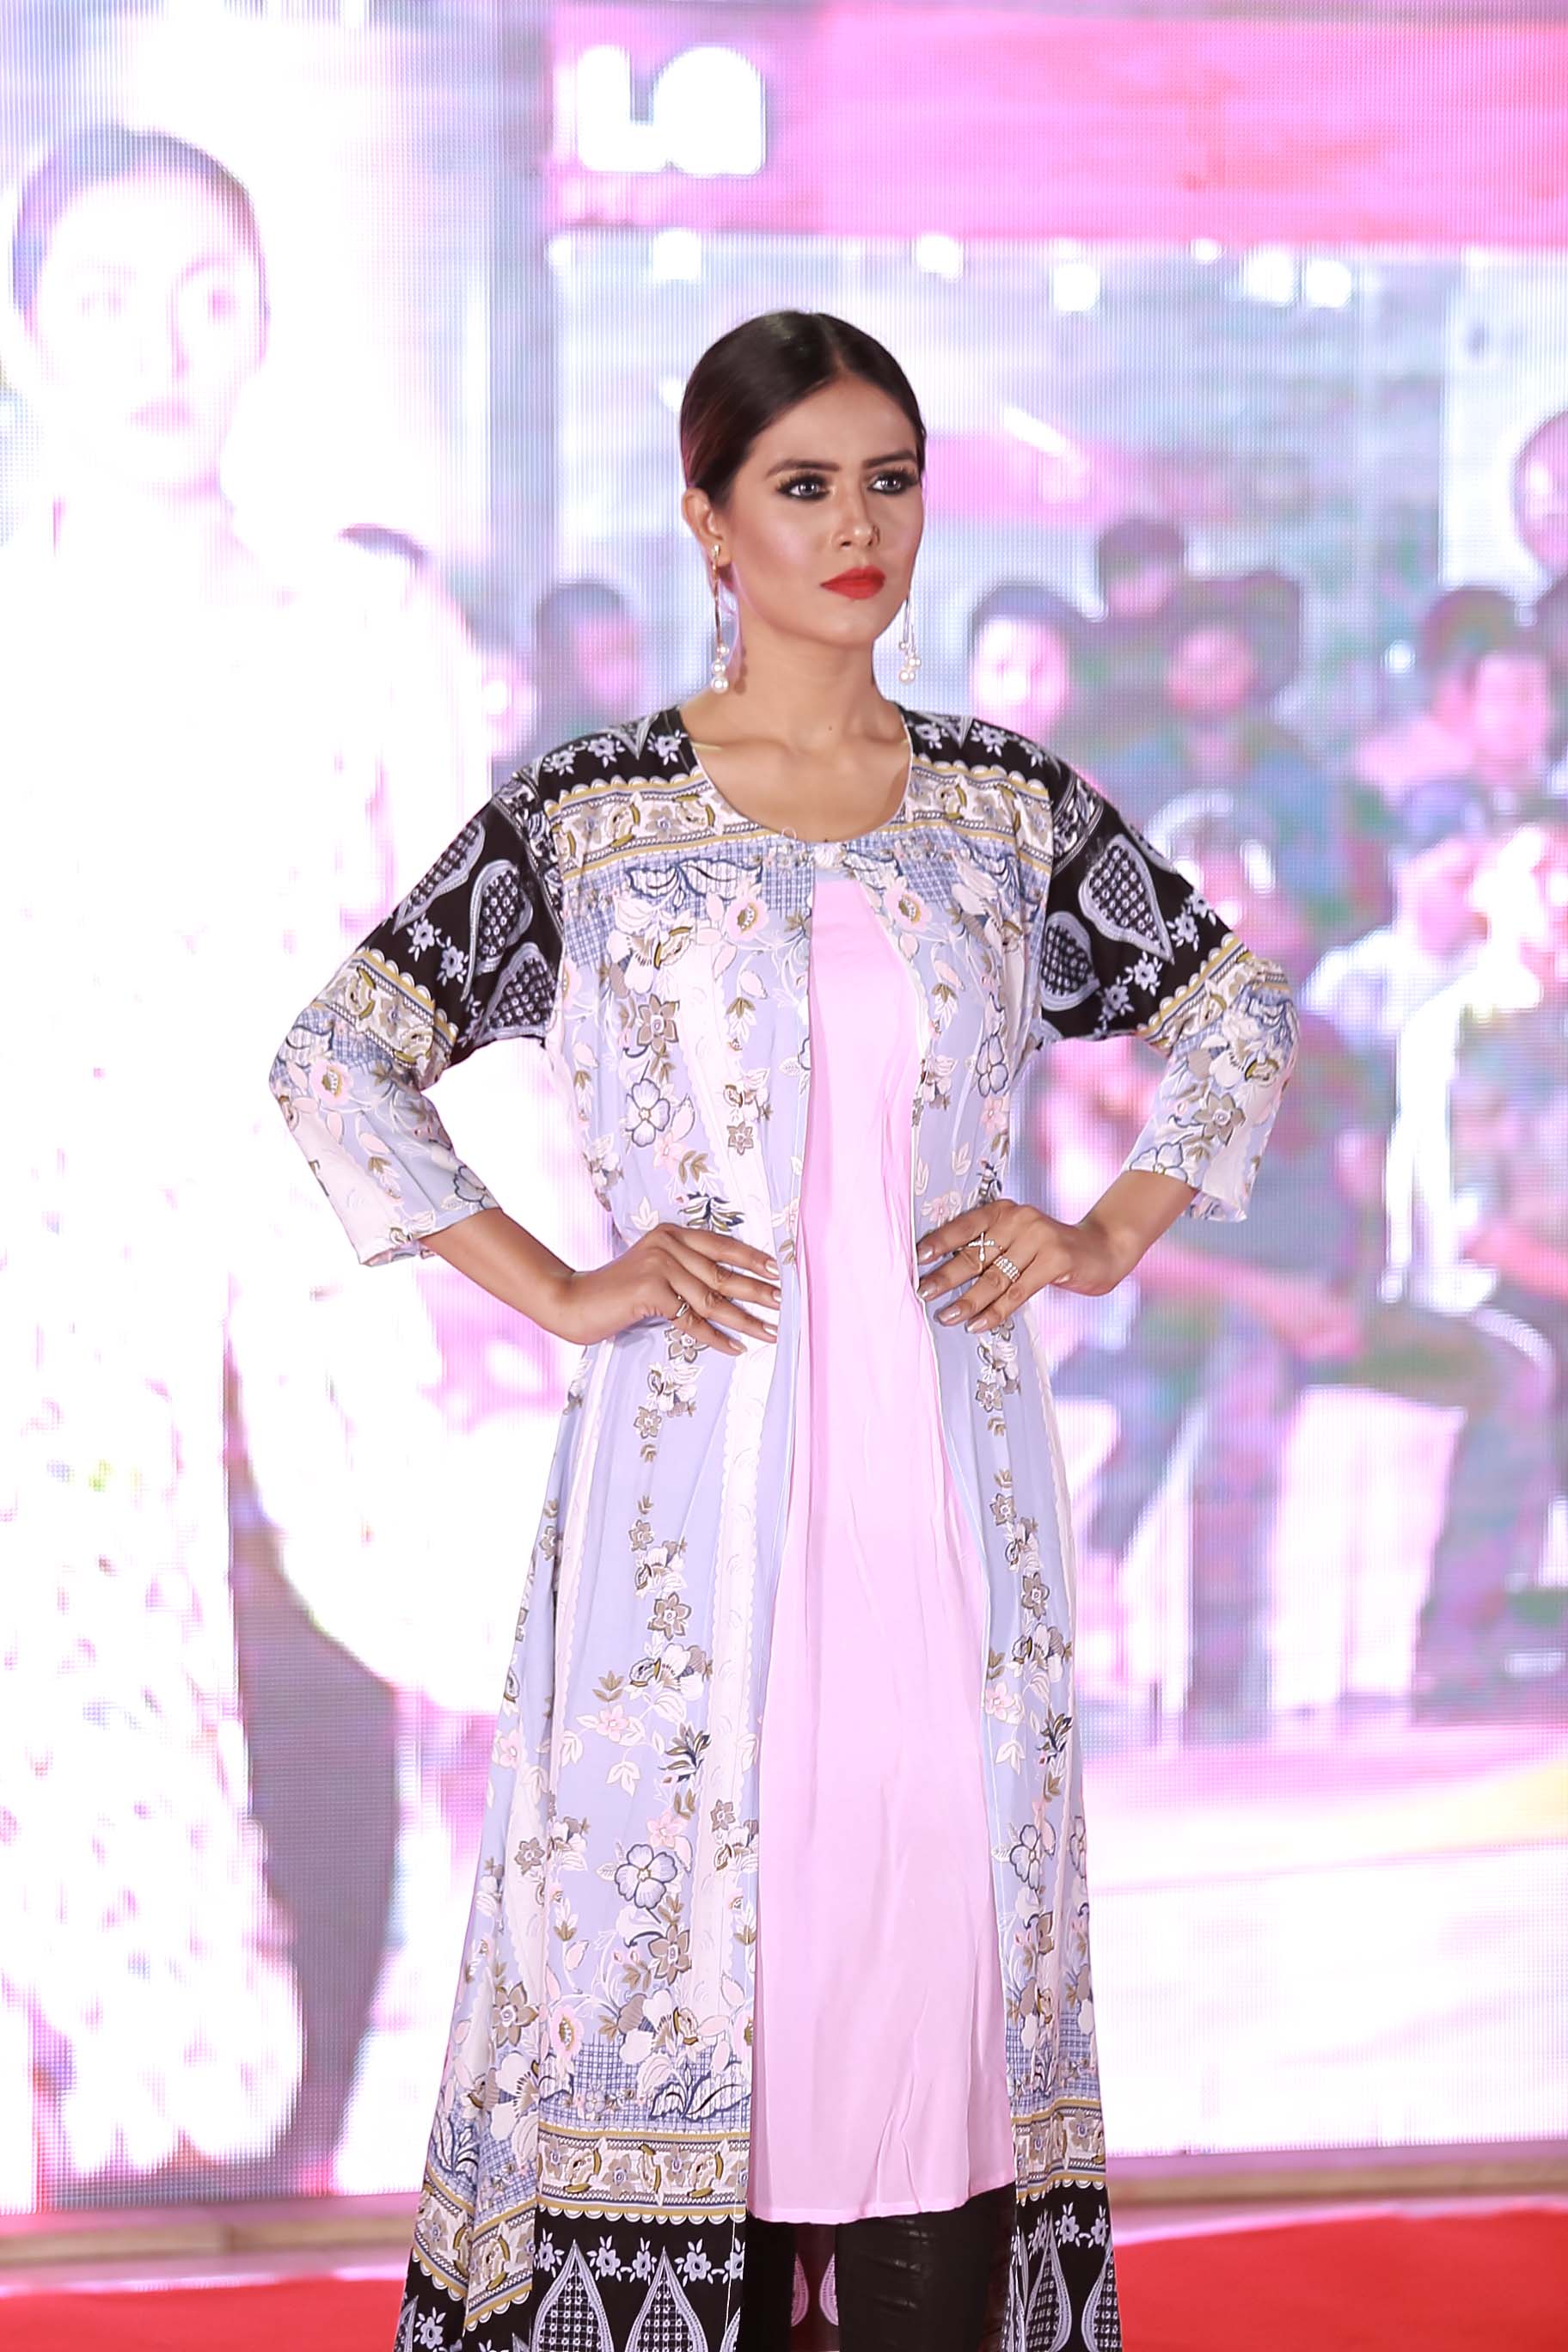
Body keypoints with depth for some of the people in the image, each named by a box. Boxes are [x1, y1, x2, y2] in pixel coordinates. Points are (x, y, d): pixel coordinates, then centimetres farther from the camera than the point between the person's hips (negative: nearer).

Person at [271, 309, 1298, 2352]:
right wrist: (560, 1290, -4)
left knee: (945, 1912, 4)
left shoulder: (1011, 804, 7)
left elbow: (1242, 1012, 18)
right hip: (703, 1465, -2)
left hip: (948, 1470, 3)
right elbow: (337, 1060, 0)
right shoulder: (592, 815, -1)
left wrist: (1108, 1236, 6)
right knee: (701, 1910, 0)